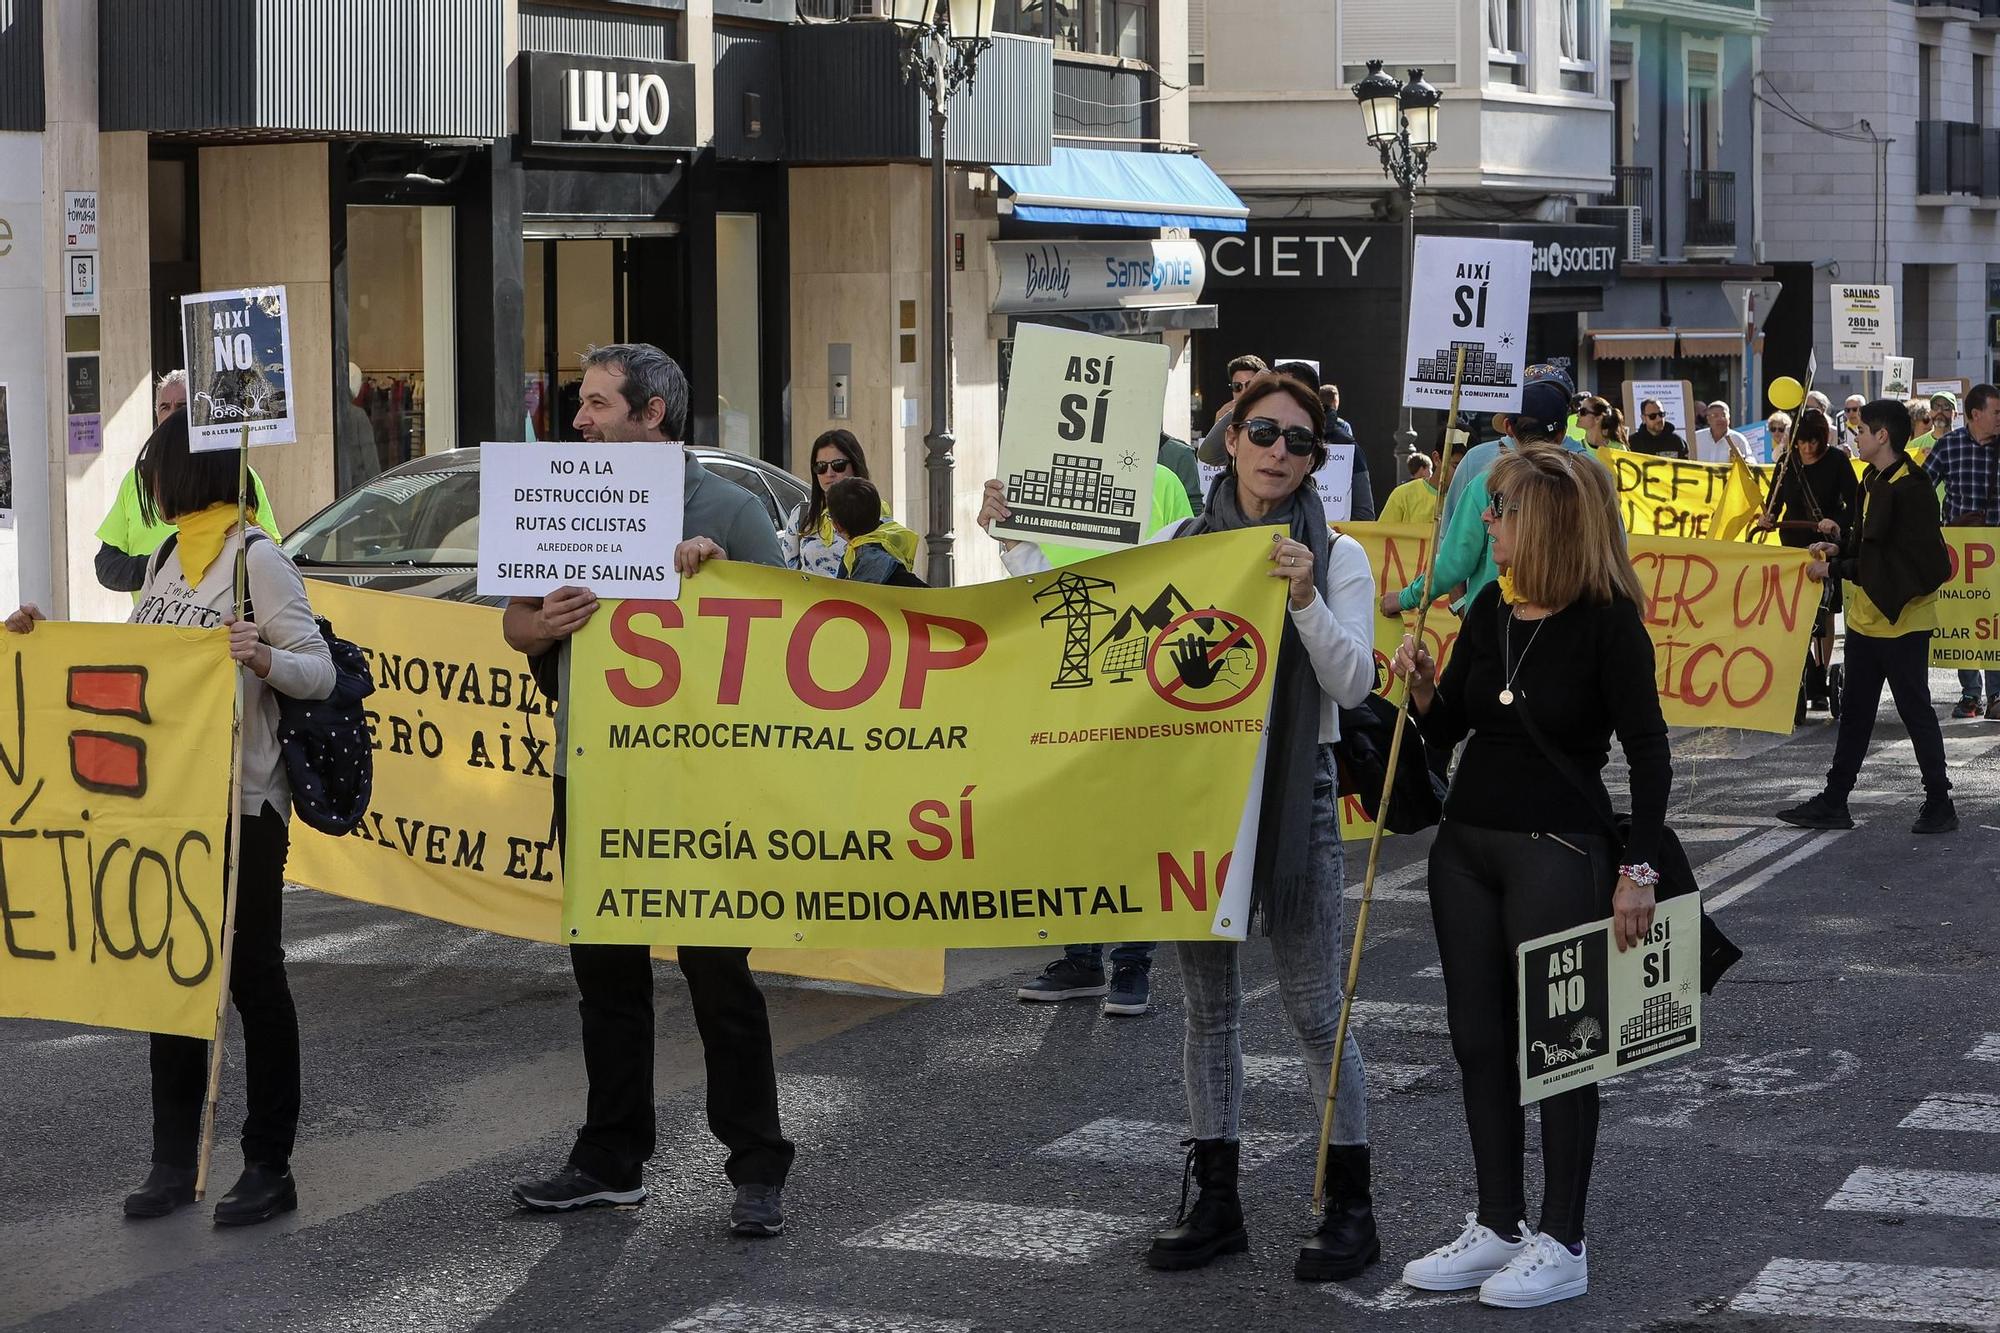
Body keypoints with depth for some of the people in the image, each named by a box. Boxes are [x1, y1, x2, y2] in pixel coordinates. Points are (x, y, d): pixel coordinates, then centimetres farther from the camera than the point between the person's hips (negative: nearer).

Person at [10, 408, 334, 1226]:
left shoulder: (258, 561, -11)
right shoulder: (163, 560, 12)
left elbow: (321, 672, -14)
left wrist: (266, 662, -34)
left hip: (243, 806, -7)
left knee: (253, 976, 1)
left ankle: (270, 1167, 9)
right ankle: (173, 1162, 17)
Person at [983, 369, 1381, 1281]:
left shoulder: (1336, 556, -2)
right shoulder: (1178, 543, 6)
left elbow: (1354, 683, -11)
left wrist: (1305, 600, -24)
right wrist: (1015, 544, 1)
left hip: (1292, 792, -4)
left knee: (1314, 1006, -2)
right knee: (1208, 1003, 10)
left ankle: (1351, 1207, 8)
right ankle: (1216, 1203, 19)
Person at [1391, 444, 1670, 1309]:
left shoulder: (1607, 622, -12)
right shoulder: (1490, 609, 6)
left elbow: (1648, 752, -12)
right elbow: (1447, 726, 14)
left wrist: (1638, 870, -17)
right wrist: (1423, 690, -7)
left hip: (1559, 852, -7)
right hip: (1466, 844, 7)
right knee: (1479, 1039, 11)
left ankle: (1562, 1243, 10)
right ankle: (1498, 1226, 22)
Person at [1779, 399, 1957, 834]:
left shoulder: (1910, 488, -19)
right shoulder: (1874, 479, 10)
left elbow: (1902, 558, -22)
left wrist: (1836, 568, -19)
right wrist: (1840, 545, 3)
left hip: (1902, 620, -10)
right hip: (1866, 618, 10)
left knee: (1915, 710, 0)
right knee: (1854, 710, 14)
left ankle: (1939, 803, 11)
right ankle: (1833, 802, 20)